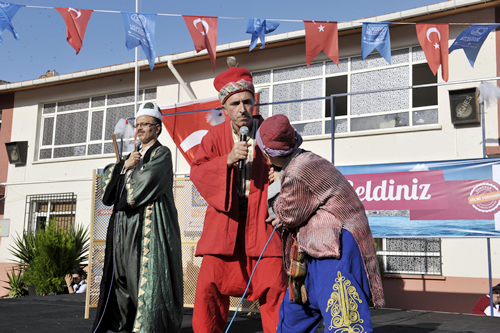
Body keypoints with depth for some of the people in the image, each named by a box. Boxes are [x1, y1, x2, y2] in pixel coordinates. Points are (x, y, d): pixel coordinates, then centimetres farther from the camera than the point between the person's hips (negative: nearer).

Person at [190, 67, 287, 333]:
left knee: (274, 287, -6)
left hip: (262, 219, -1)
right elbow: (197, 171, -4)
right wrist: (228, 159, -20)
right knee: (210, 285, -3)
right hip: (224, 219, 1)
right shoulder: (215, 136, 6)